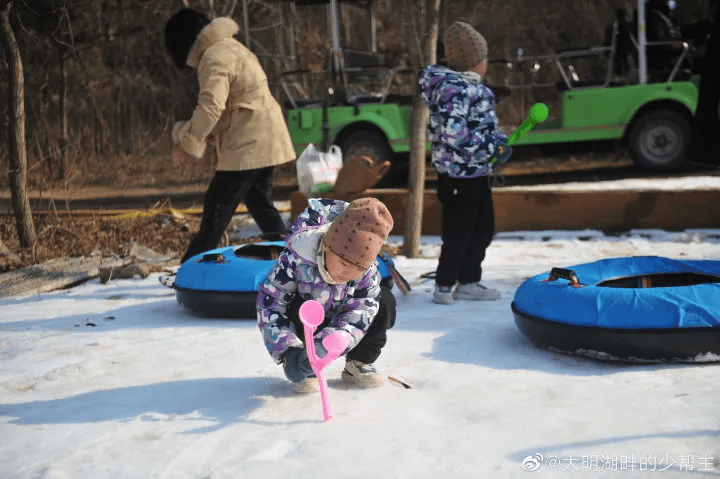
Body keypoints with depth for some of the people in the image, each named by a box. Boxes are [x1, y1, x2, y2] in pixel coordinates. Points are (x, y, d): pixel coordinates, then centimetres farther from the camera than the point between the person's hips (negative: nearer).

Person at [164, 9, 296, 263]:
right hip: (263, 142, 10)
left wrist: (186, 141, -19)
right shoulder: (227, 47, 19)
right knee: (260, 204, 17)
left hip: (248, 145, -10)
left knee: (216, 207, -5)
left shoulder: (214, 58, -15)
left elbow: (210, 106, -28)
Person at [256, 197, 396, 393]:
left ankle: (358, 363, -2)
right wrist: (288, 350, -41)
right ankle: (306, 370, -12)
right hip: (304, 325, -2)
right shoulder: (296, 258, -34)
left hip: (336, 323, 3)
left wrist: (325, 347, -48)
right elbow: (270, 301, -30)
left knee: (384, 301, -20)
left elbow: (358, 313, -29)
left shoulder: (367, 271, -26)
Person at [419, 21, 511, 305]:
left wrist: (498, 140, 3)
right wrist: (494, 147, -21)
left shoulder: (469, 86, 12)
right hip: (458, 176, -10)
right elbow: (453, 133, -29)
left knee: (483, 228, 17)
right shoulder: (455, 89, -19)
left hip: (476, 174, 10)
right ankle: (444, 287, 15)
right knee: (458, 232, -1)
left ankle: (468, 282, 28)